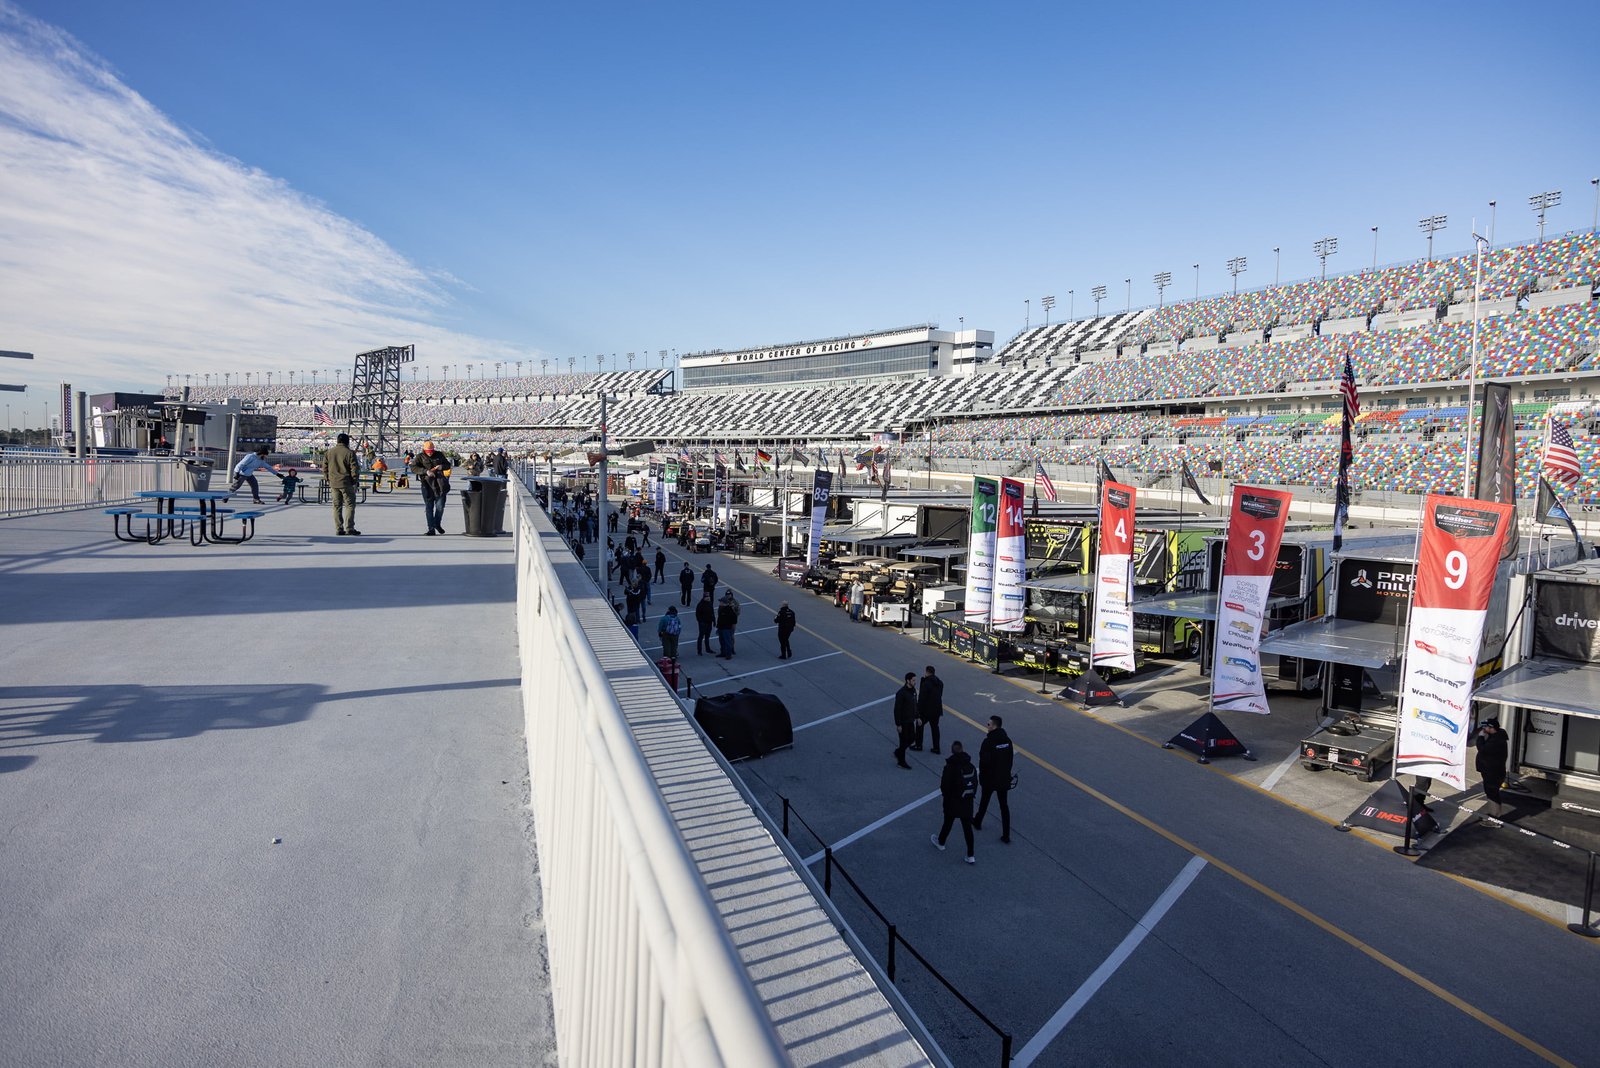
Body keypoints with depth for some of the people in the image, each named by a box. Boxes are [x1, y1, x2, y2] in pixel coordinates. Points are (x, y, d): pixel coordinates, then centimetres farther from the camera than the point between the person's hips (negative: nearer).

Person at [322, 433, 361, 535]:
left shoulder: (328, 453, 7)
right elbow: (354, 469, -10)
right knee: (350, 505, 2)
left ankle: (338, 529, 10)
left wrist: (329, 480, 17)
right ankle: (349, 528, -3)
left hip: (333, 484, 5)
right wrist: (354, 481, 2)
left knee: (336, 506, 9)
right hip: (346, 483, -5)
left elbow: (324, 468, 10)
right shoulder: (349, 453, -9)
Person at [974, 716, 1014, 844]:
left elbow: (984, 761, -19)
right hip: (1004, 779, 5)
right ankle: (1006, 835, 8)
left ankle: (978, 822, 40)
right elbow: (1010, 759, 7)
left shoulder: (988, 742, -21)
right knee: (1004, 805, 8)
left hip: (990, 779, -5)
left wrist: (981, 777, -7)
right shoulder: (1007, 740, 0)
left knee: (984, 801, 18)